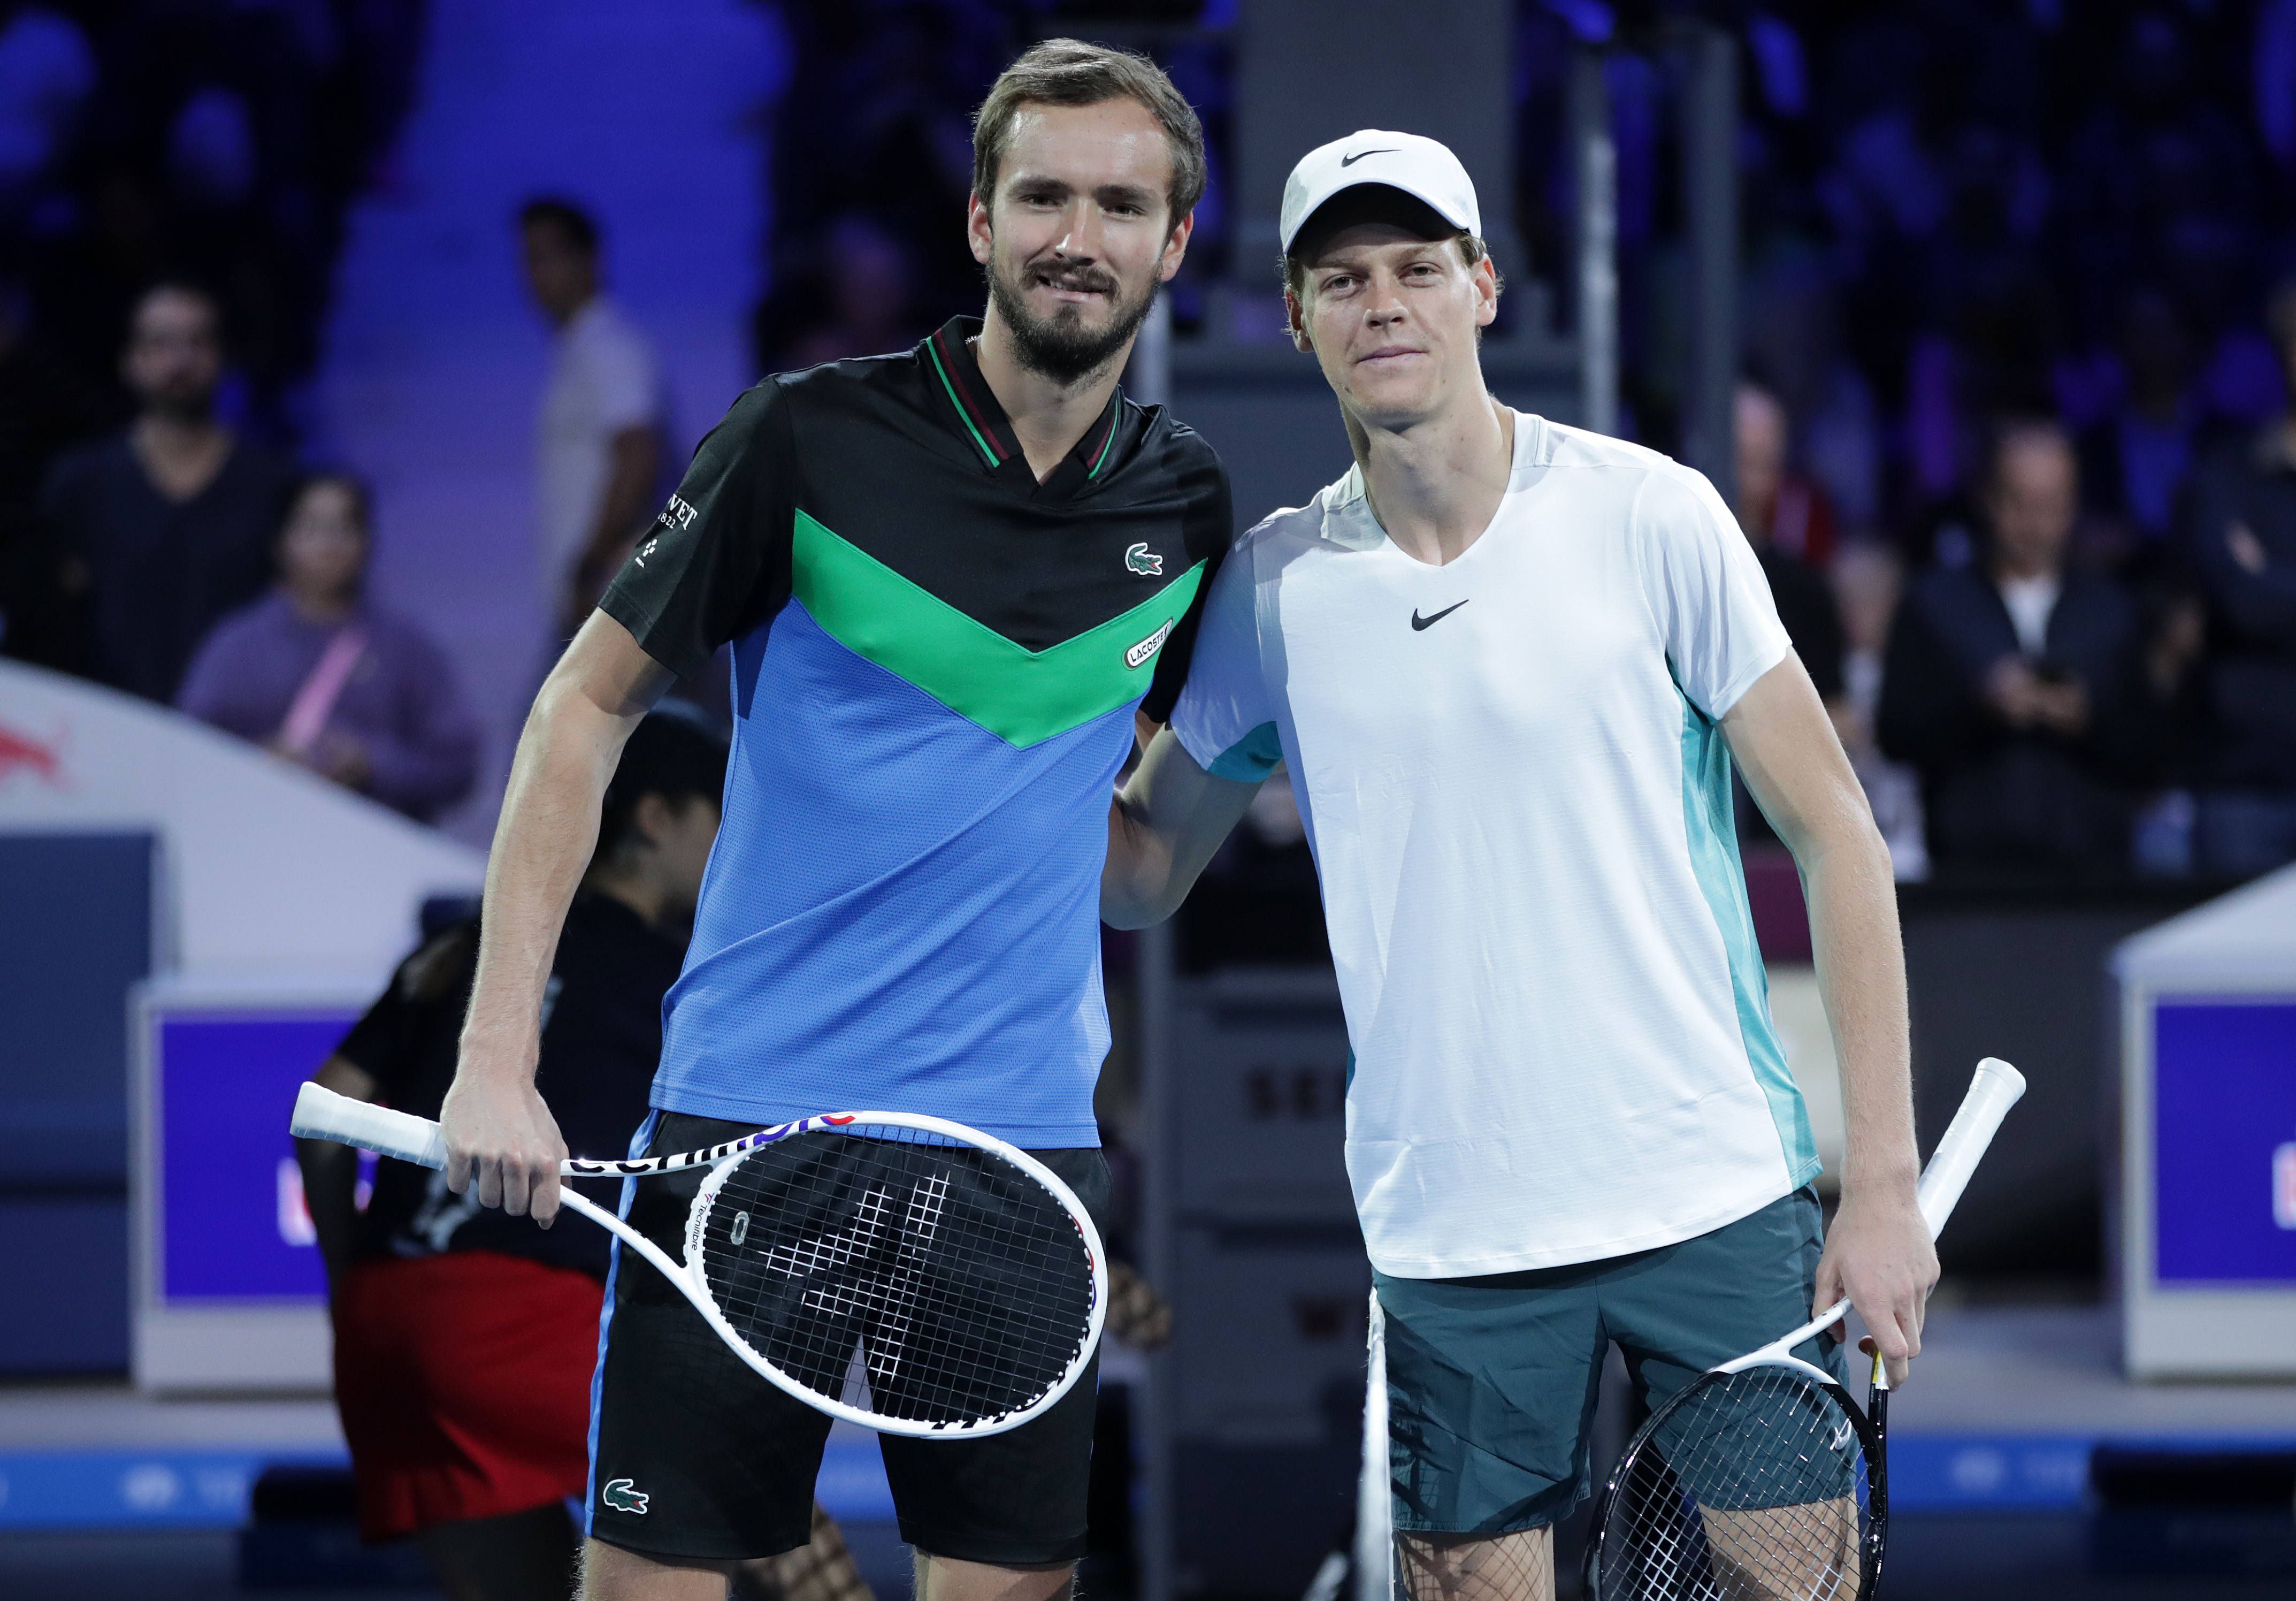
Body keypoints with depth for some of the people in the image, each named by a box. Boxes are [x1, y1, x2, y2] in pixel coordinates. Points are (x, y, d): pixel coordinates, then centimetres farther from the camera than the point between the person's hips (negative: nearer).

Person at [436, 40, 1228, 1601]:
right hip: (750, 1110, -3)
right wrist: (496, 1058, -7)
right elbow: (587, 706, -1)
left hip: (1026, 1132, 3)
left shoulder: (1187, 502, 6)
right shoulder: (813, 441, -6)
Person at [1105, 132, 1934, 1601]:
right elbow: (1143, 872, 15)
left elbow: (1836, 833, -2)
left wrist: (1884, 1183, -8)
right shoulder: (1275, 586, 3)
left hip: (1717, 1204, -2)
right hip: (1450, 1242, 2)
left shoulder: (1648, 516, -5)